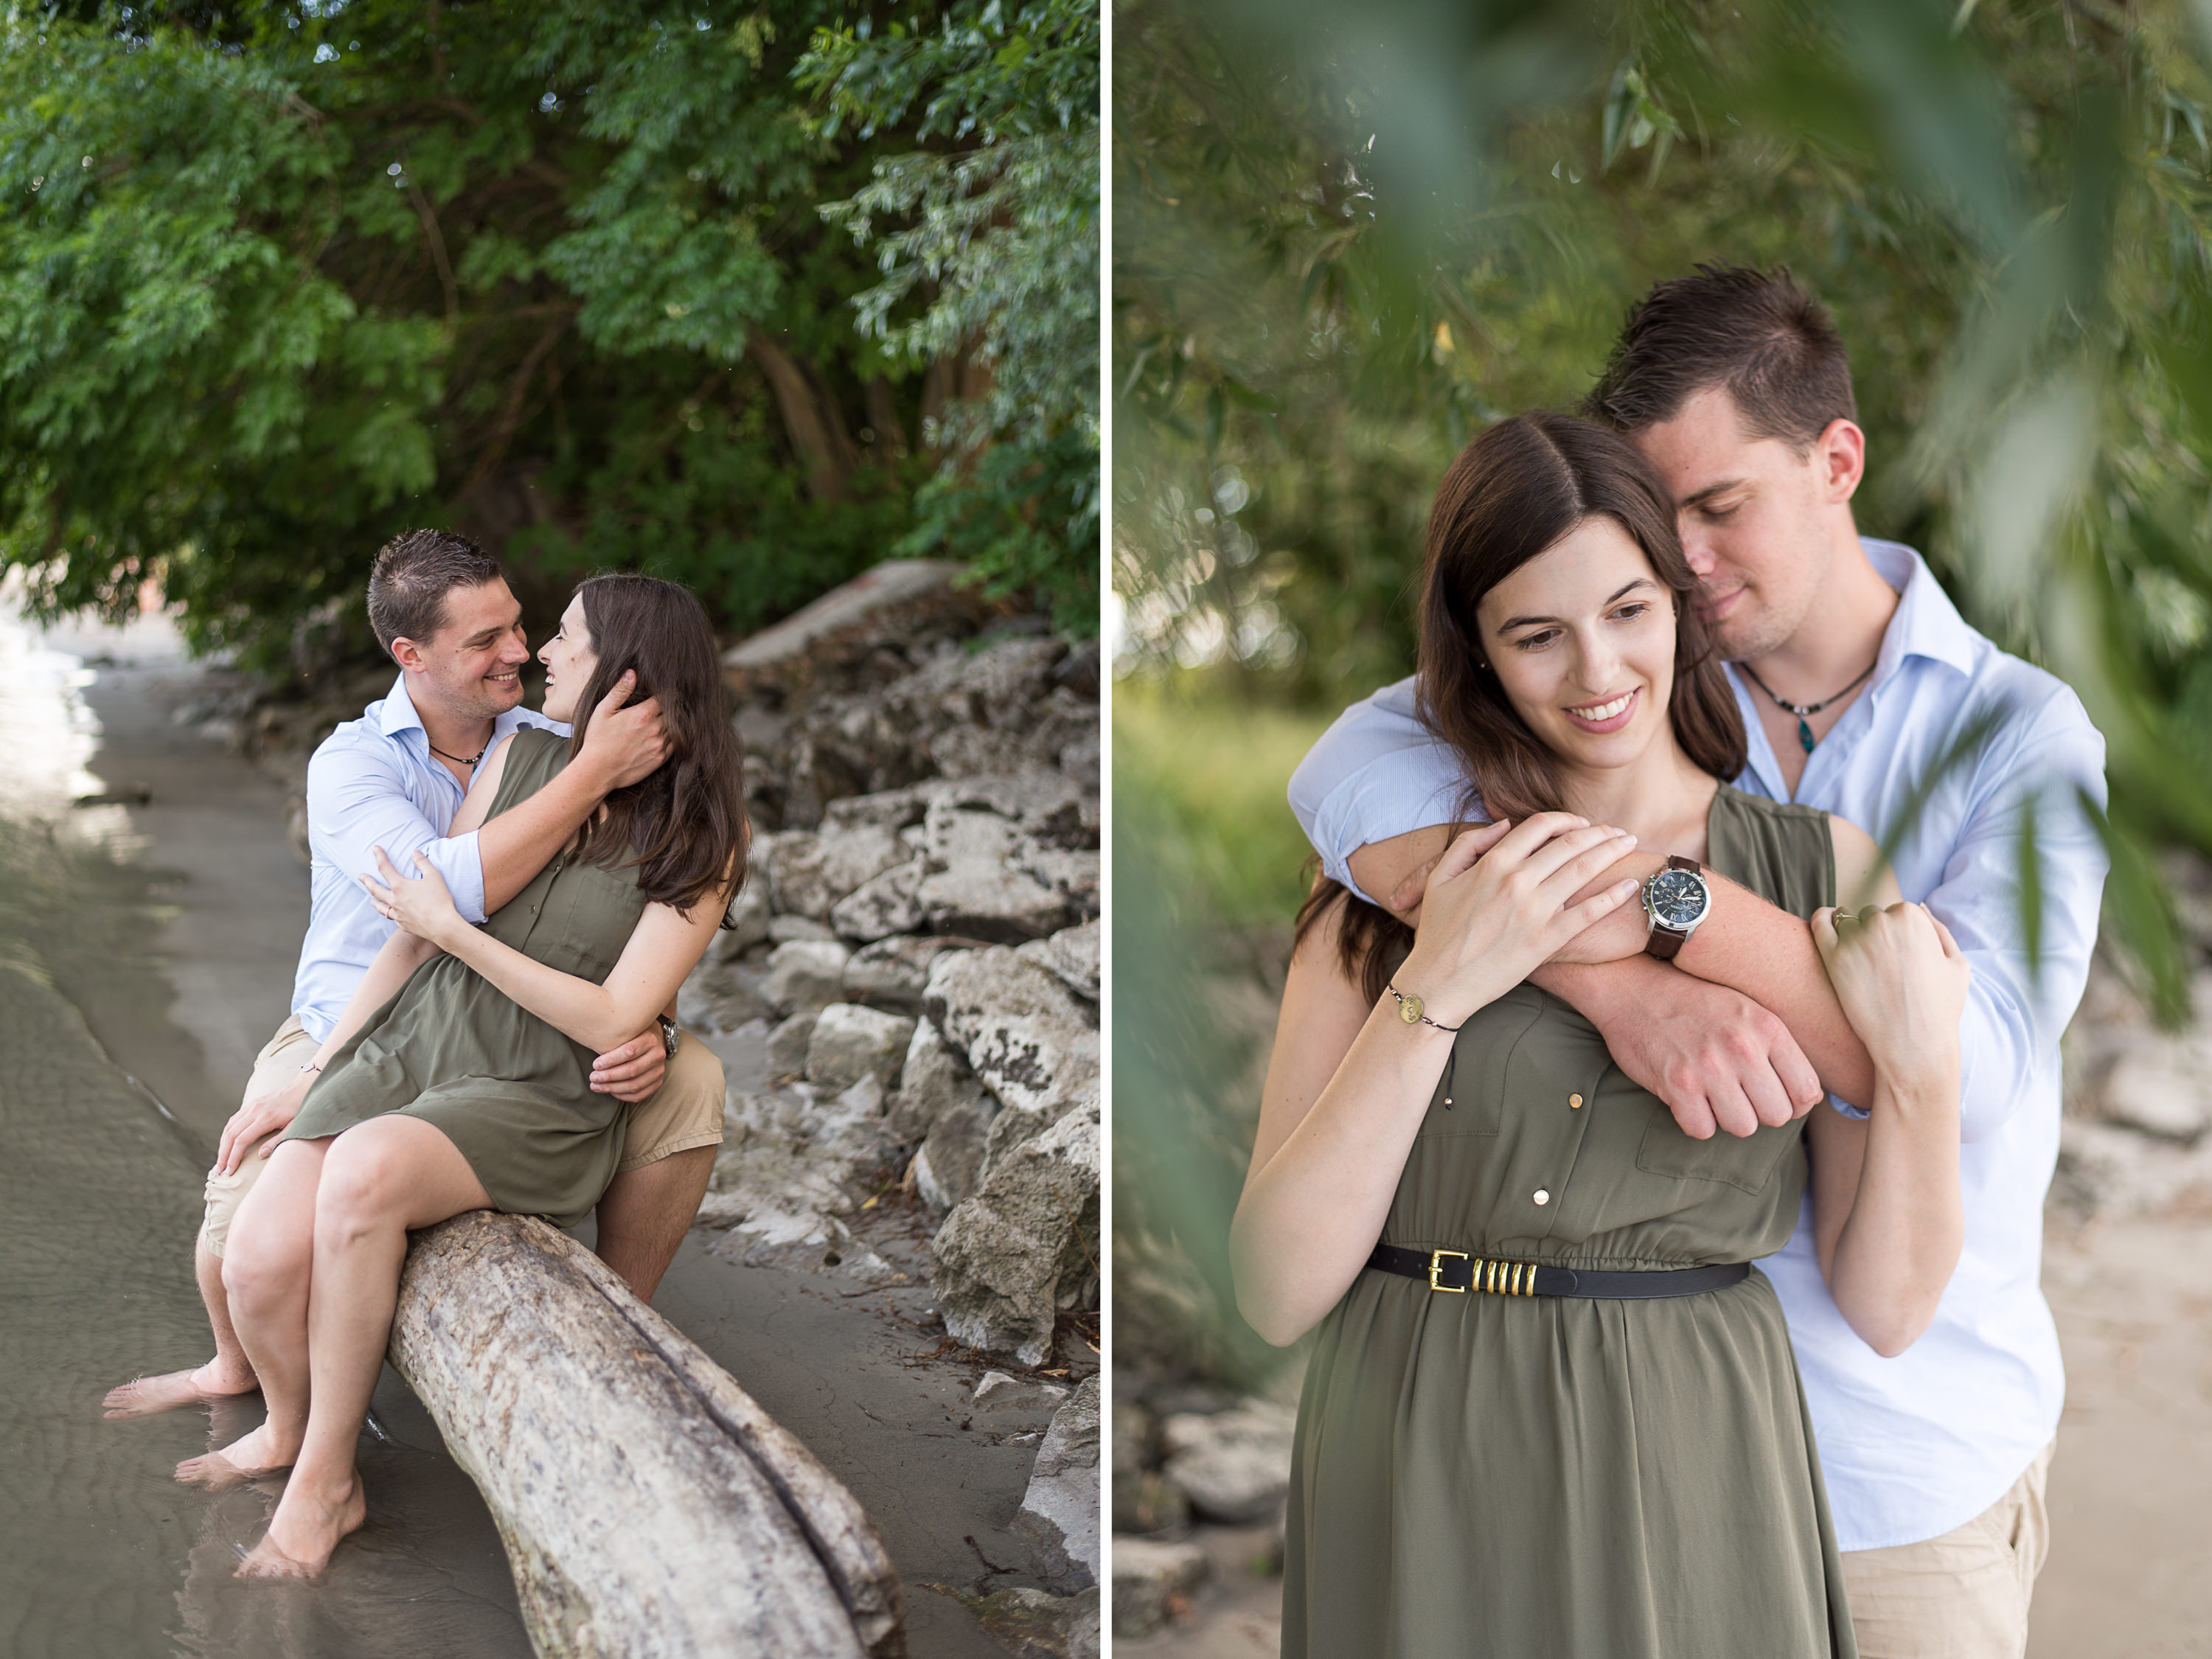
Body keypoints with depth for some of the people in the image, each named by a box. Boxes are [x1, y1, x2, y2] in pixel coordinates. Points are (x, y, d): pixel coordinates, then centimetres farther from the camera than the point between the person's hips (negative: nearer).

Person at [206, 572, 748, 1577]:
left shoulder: (698, 843, -5)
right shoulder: (520, 758, 8)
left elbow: (611, 1020, -12)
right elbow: (415, 931, 10)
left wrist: (453, 927, -11)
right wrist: (309, 1076, 7)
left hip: (537, 1104, -4)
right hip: (407, 1049, 4)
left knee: (366, 1168, -35)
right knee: (263, 1259, -22)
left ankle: (322, 1482, -17)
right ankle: (289, 1429, 13)